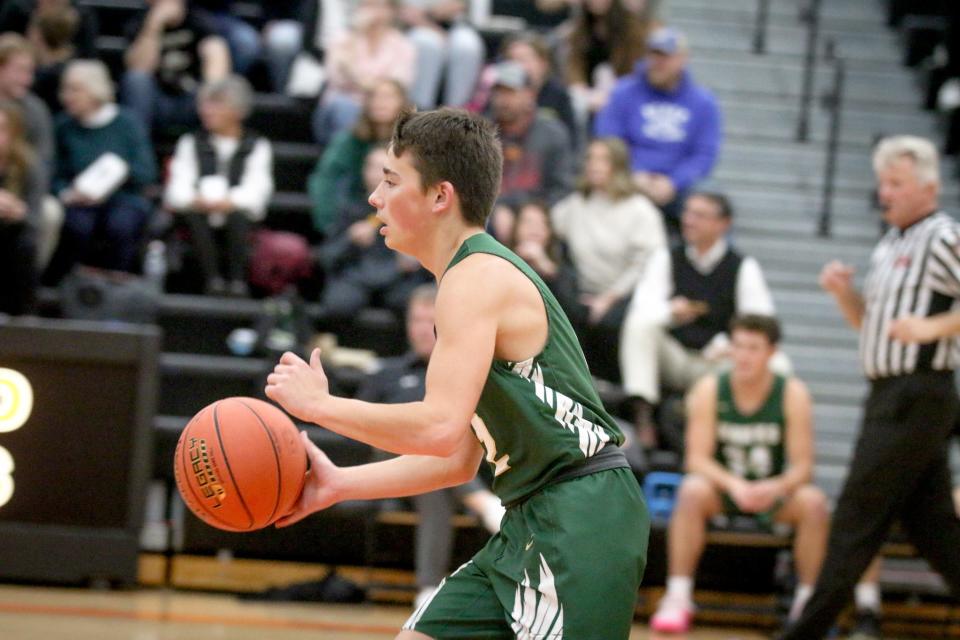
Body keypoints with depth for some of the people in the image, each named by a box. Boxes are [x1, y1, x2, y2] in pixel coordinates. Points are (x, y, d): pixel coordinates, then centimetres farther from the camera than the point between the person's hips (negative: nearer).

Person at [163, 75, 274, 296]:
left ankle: (237, 281, -35)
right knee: (194, 214, -32)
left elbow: (255, 194, -6)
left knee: (238, 216, -34)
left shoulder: (257, 146, 9)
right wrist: (196, 201, -21)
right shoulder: (190, 143, 15)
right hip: (202, 221, 1)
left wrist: (226, 203, -26)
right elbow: (176, 192, 3)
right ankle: (212, 279, -36)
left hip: (240, 216, -1)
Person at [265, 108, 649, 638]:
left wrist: (318, 404, -13)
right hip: (533, 522, 10)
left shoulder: (476, 277, -13)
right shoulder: (485, 275, 18)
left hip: (581, 523, -10)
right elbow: (459, 460, 19)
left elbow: (440, 429, -26)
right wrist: (338, 484, 13)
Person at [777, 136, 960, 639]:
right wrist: (843, 292, 5)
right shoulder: (891, 244, 17)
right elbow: (871, 323, 23)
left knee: (856, 519, -6)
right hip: (890, 395, 9)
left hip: (918, 398, -9)